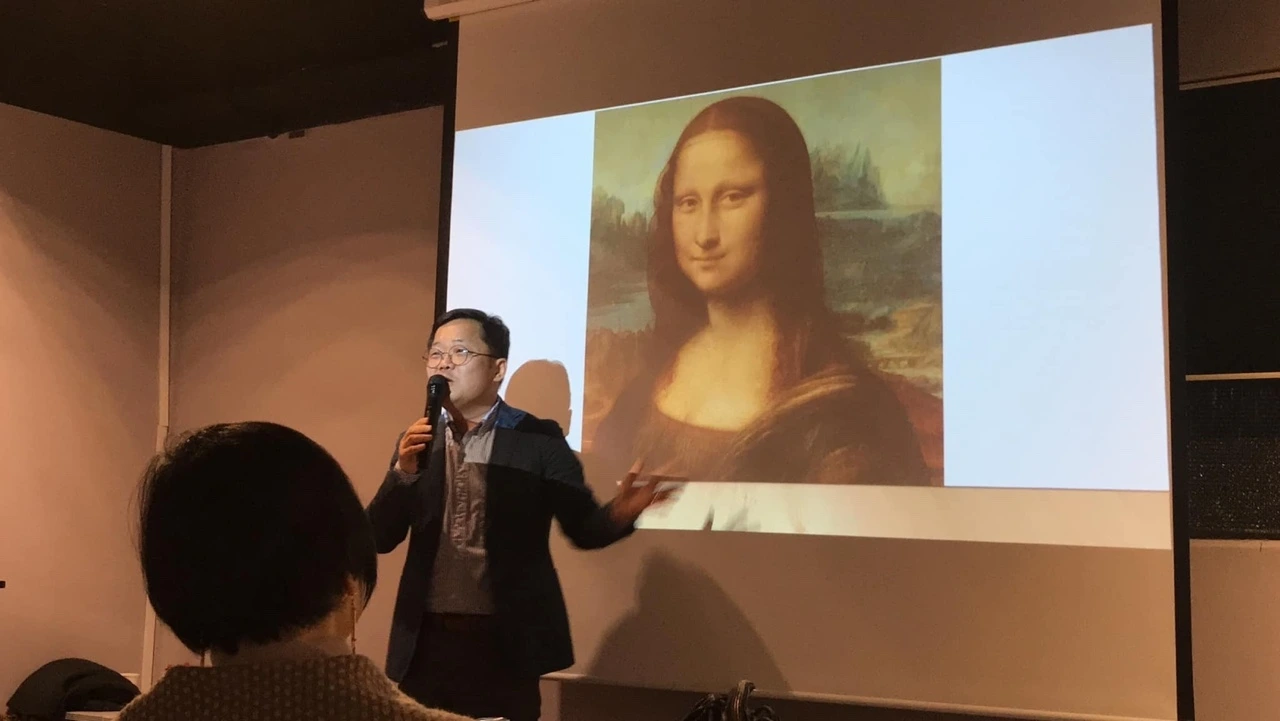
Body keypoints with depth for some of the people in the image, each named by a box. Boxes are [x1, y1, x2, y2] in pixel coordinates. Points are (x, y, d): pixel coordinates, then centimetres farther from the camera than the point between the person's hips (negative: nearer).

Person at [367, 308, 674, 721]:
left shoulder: (538, 439, -3)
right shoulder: (416, 442, 8)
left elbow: (584, 528, -5)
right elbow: (380, 539, 4)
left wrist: (618, 514, -27)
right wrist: (403, 472, -13)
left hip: (505, 642, -3)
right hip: (426, 640, 3)